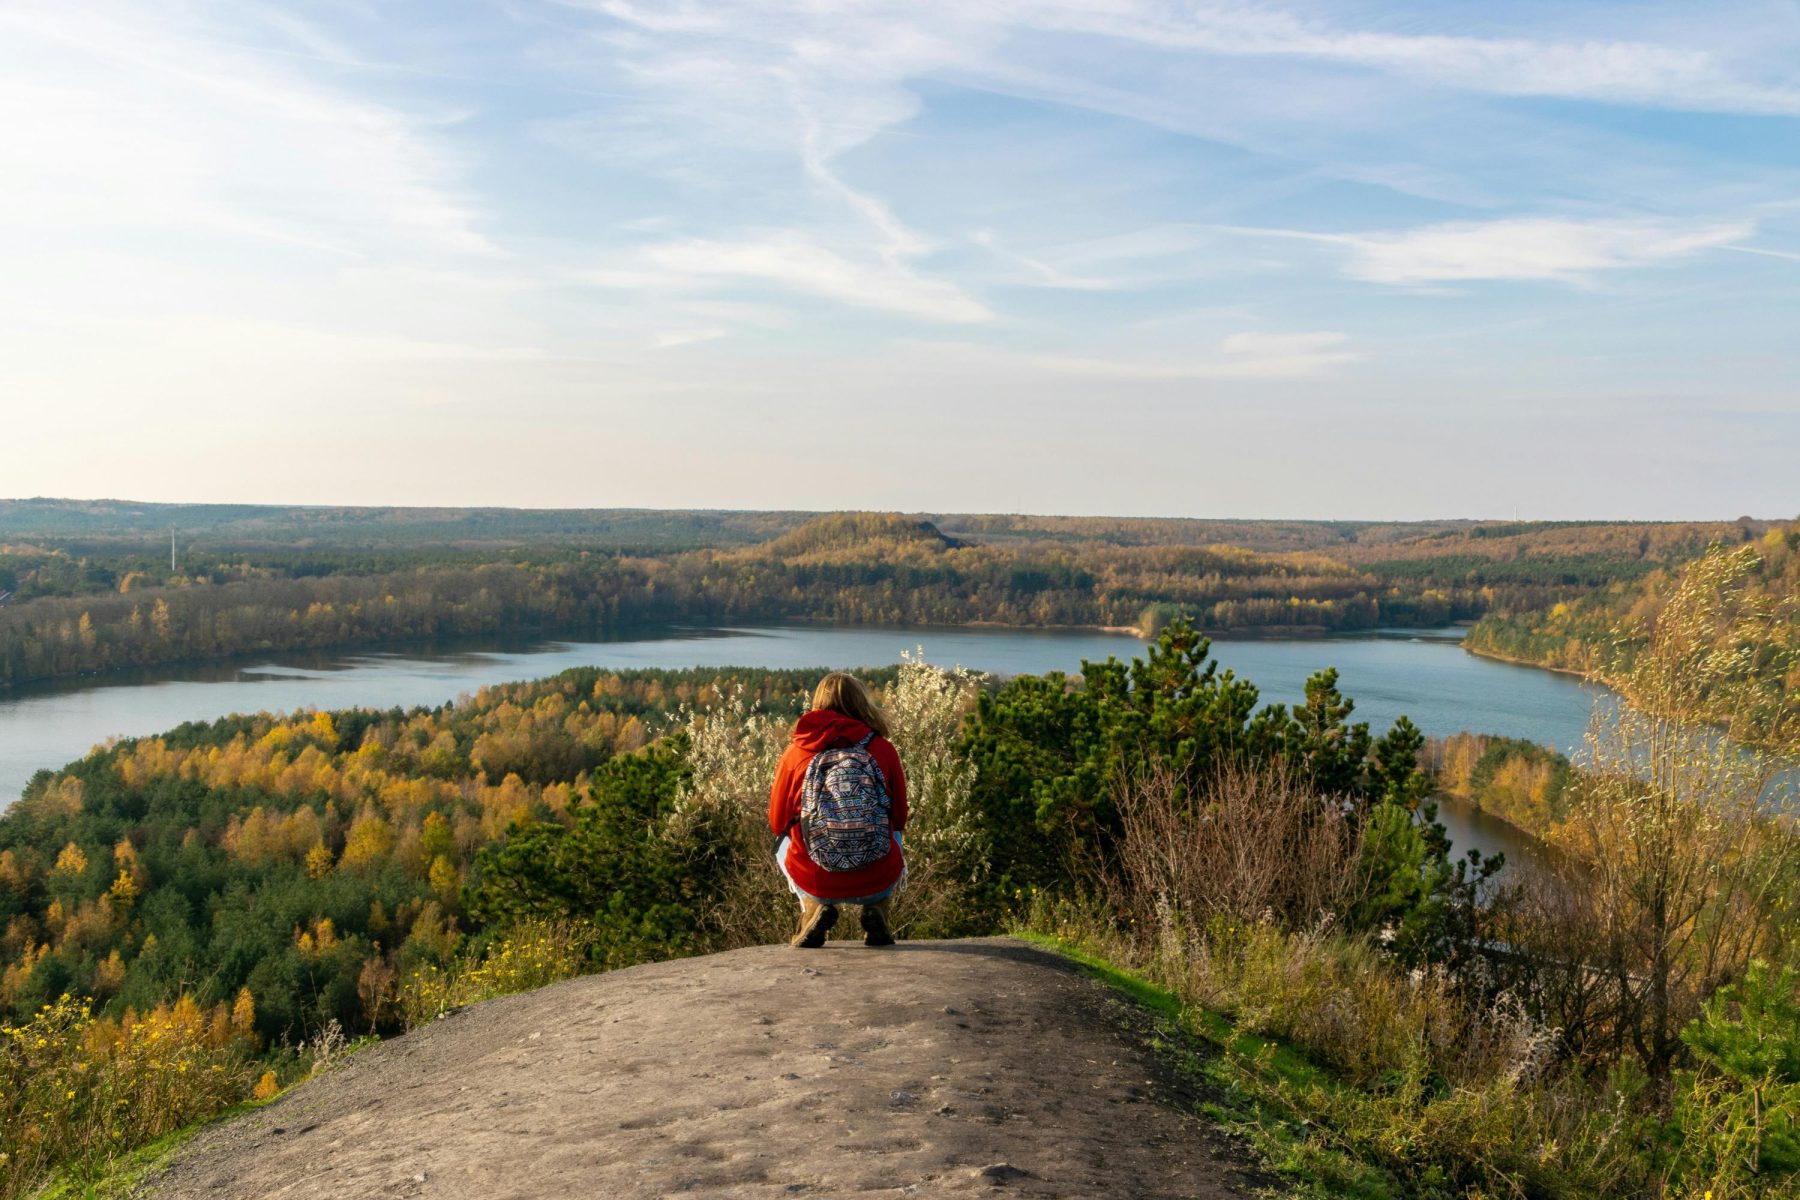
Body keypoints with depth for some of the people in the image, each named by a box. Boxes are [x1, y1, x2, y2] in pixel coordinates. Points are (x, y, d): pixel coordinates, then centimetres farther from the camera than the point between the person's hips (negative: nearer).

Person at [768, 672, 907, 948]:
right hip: (877, 883, 0)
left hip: (814, 883, 0)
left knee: (783, 842, 33)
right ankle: (877, 911, 12)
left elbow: (777, 822, 12)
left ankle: (813, 909, 9)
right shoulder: (884, 750, -1)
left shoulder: (795, 752, -1)